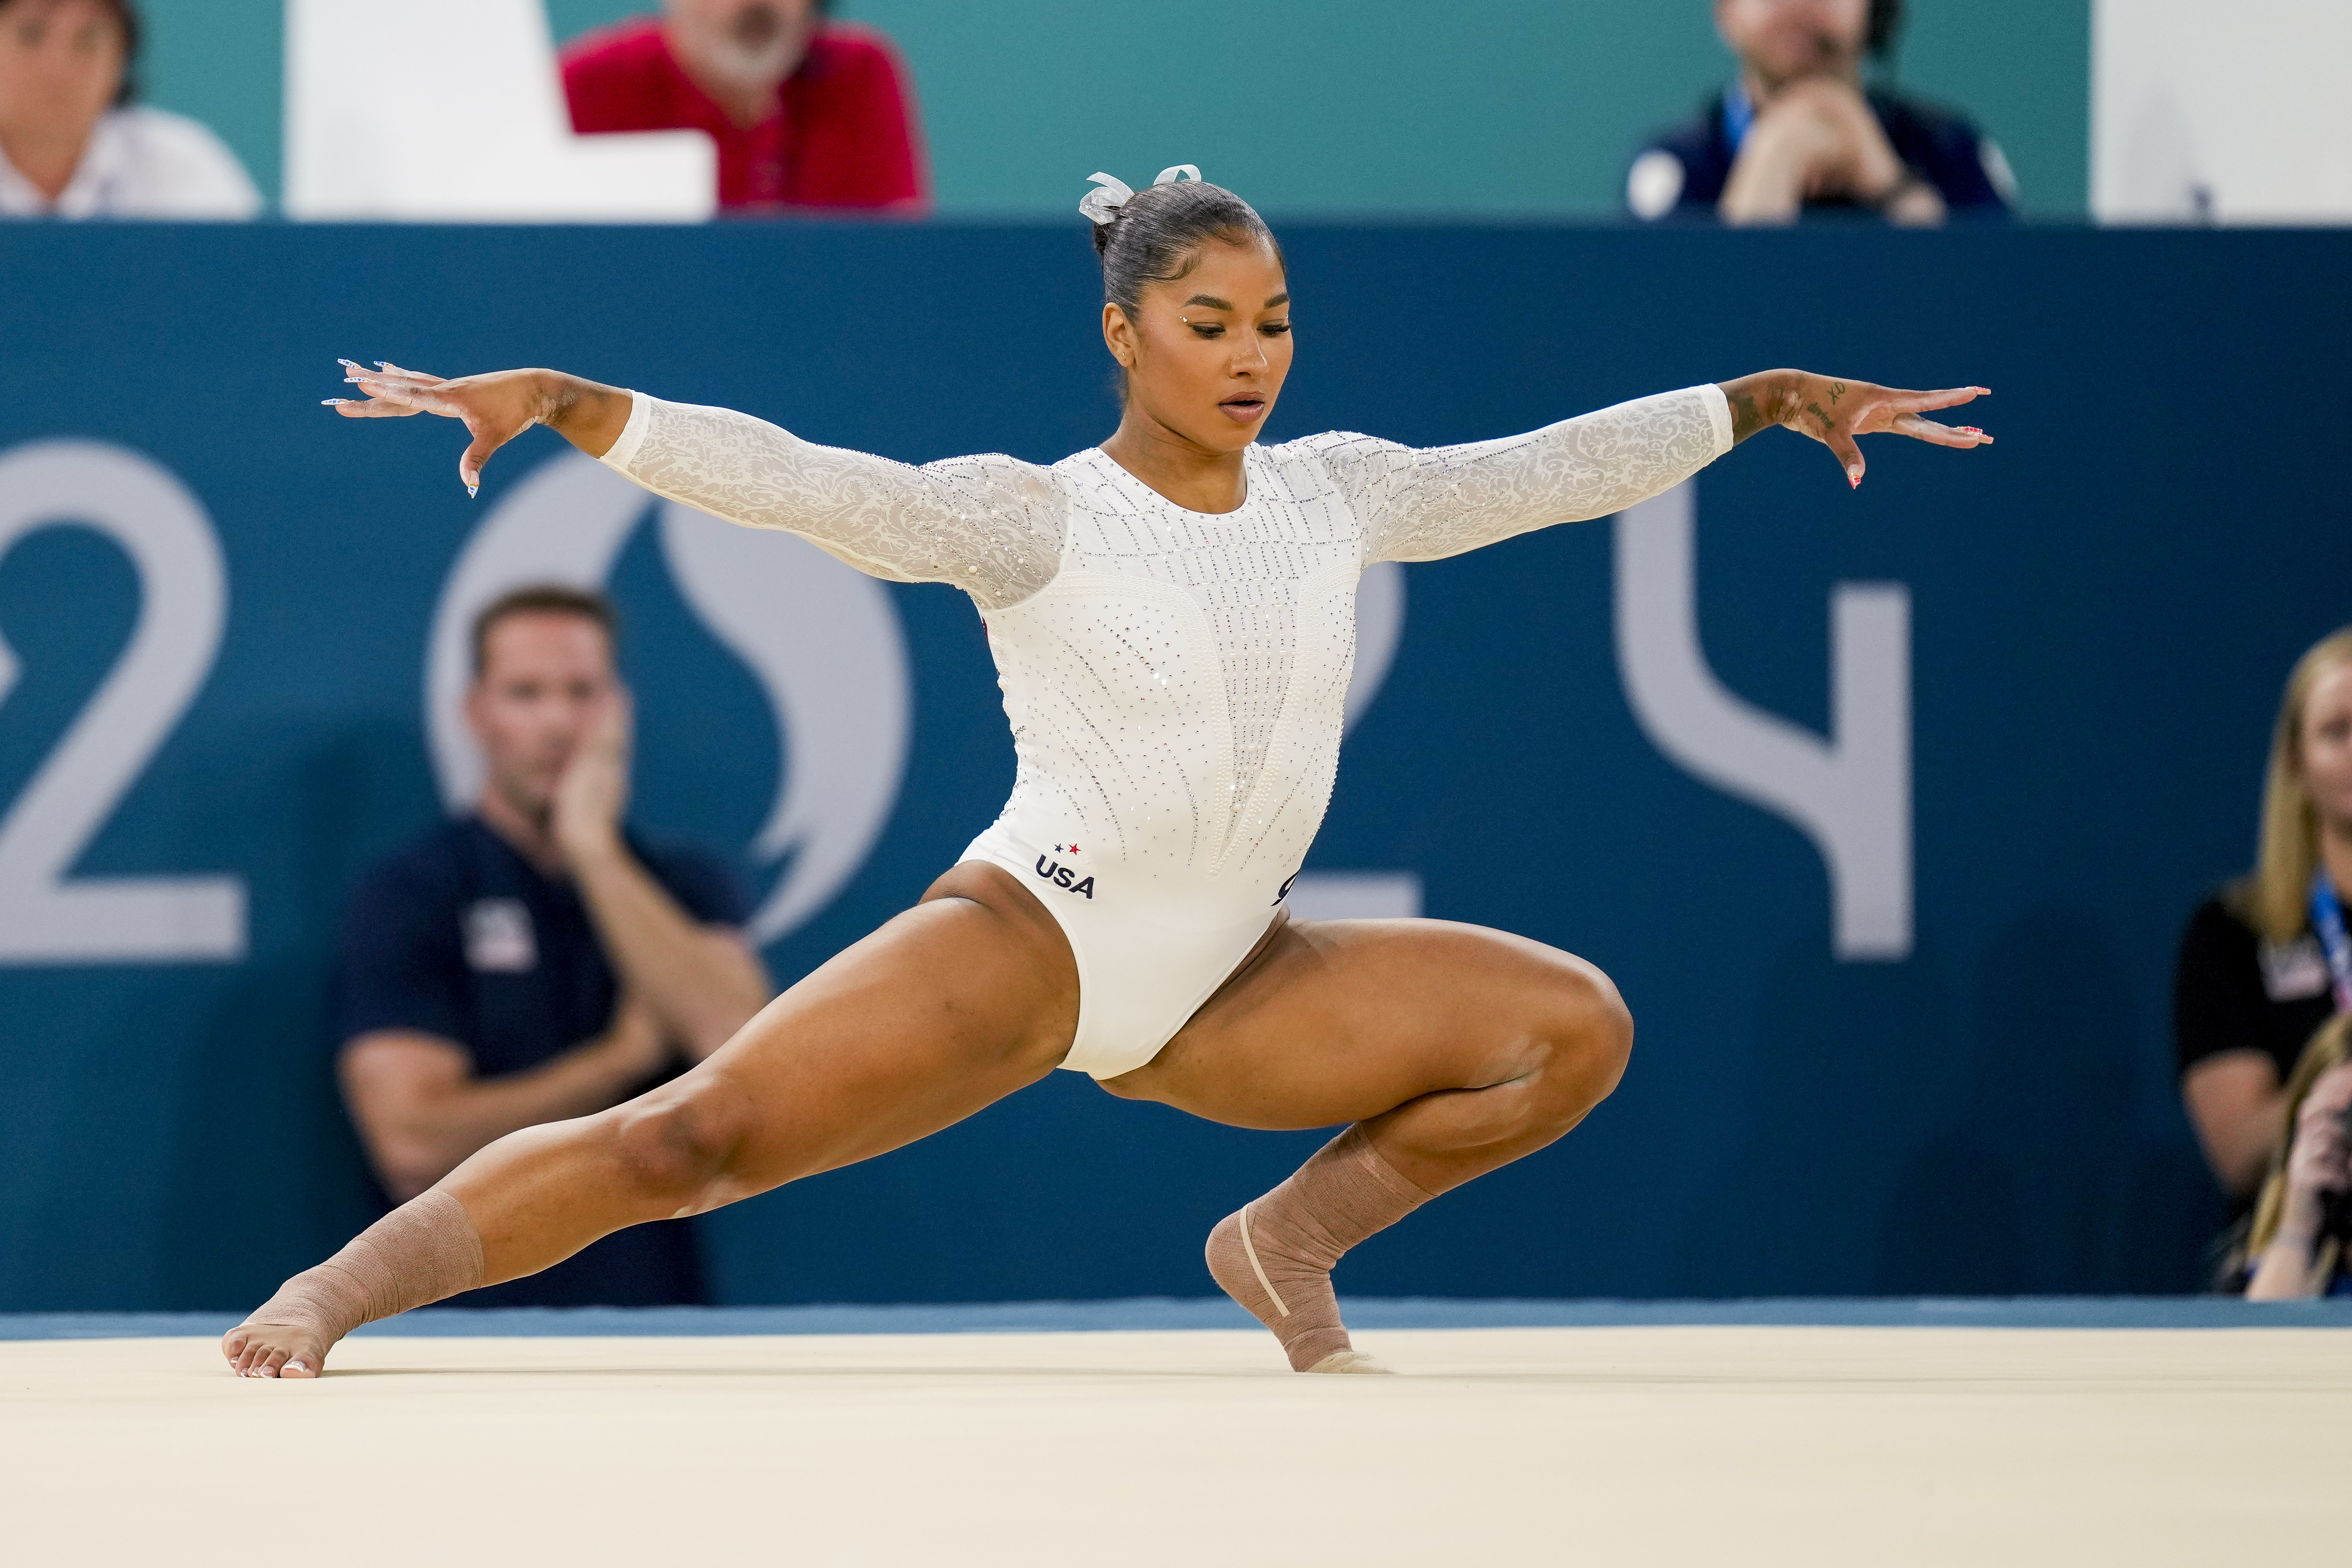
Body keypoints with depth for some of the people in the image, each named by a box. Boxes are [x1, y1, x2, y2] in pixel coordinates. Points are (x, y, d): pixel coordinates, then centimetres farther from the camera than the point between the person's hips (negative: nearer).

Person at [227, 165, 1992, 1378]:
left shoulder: (1333, 494, 7)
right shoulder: (1034, 523, -9)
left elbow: (1550, 469, 18)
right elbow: (793, 481, -20)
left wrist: (1764, 399, 19)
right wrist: (557, 402, -32)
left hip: (1229, 984, 6)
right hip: (1032, 937, -6)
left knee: (1577, 1028, -4)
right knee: (692, 1139, -21)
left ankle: (1290, 1243, 10)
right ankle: (337, 1289, -15)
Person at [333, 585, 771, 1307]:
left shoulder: (685, 885, 12)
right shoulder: (407, 896, 2)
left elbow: (737, 1037, -8)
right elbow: (418, 1146, -10)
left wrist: (595, 850, -6)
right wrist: (625, 1056, -1)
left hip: (659, 1296, 3)